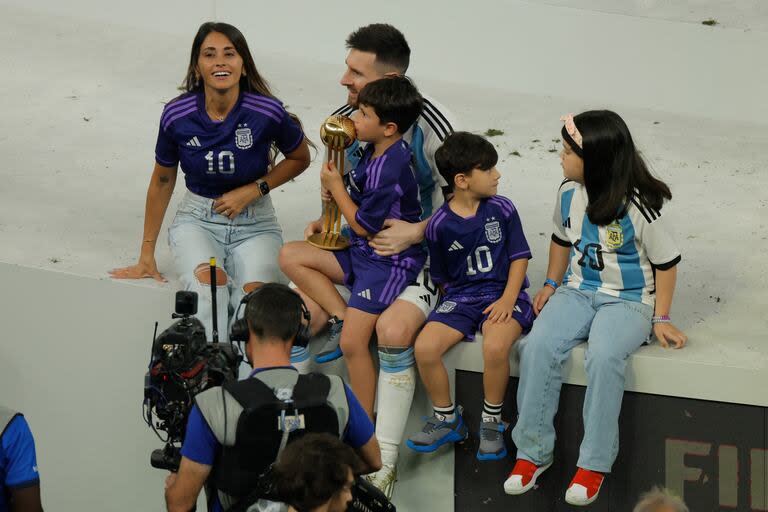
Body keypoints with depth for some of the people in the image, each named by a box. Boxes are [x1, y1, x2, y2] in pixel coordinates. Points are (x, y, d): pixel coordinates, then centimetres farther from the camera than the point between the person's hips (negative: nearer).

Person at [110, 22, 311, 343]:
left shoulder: (267, 112, -13)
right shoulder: (177, 116, -9)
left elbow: (299, 159, 7)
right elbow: (162, 182, 8)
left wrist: (252, 190, -9)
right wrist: (146, 256, 12)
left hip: (254, 225, 0)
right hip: (198, 220, 0)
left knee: (256, 295, -34)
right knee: (210, 281, -35)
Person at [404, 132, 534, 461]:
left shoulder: (501, 209, 0)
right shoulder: (440, 224, 0)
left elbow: (519, 257, 1)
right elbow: (442, 277, 12)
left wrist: (508, 299, -11)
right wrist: (454, 300, 0)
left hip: (502, 294, -2)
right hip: (461, 297, 2)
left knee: (495, 345, -34)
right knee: (425, 347, -23)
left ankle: (492, 421, -11)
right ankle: (447, 419, 2)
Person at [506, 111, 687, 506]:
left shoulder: (637, 206, -16)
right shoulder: (568, 194, 0)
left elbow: (666, 262, -7)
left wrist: (661, 319, -8)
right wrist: (552, 284, 11)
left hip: (628, 300, -5)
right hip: (578, 292, 5)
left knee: (604, 356, -35)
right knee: (538, 347, -25)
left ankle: (595, 463, -25)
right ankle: (533, 451, -15)